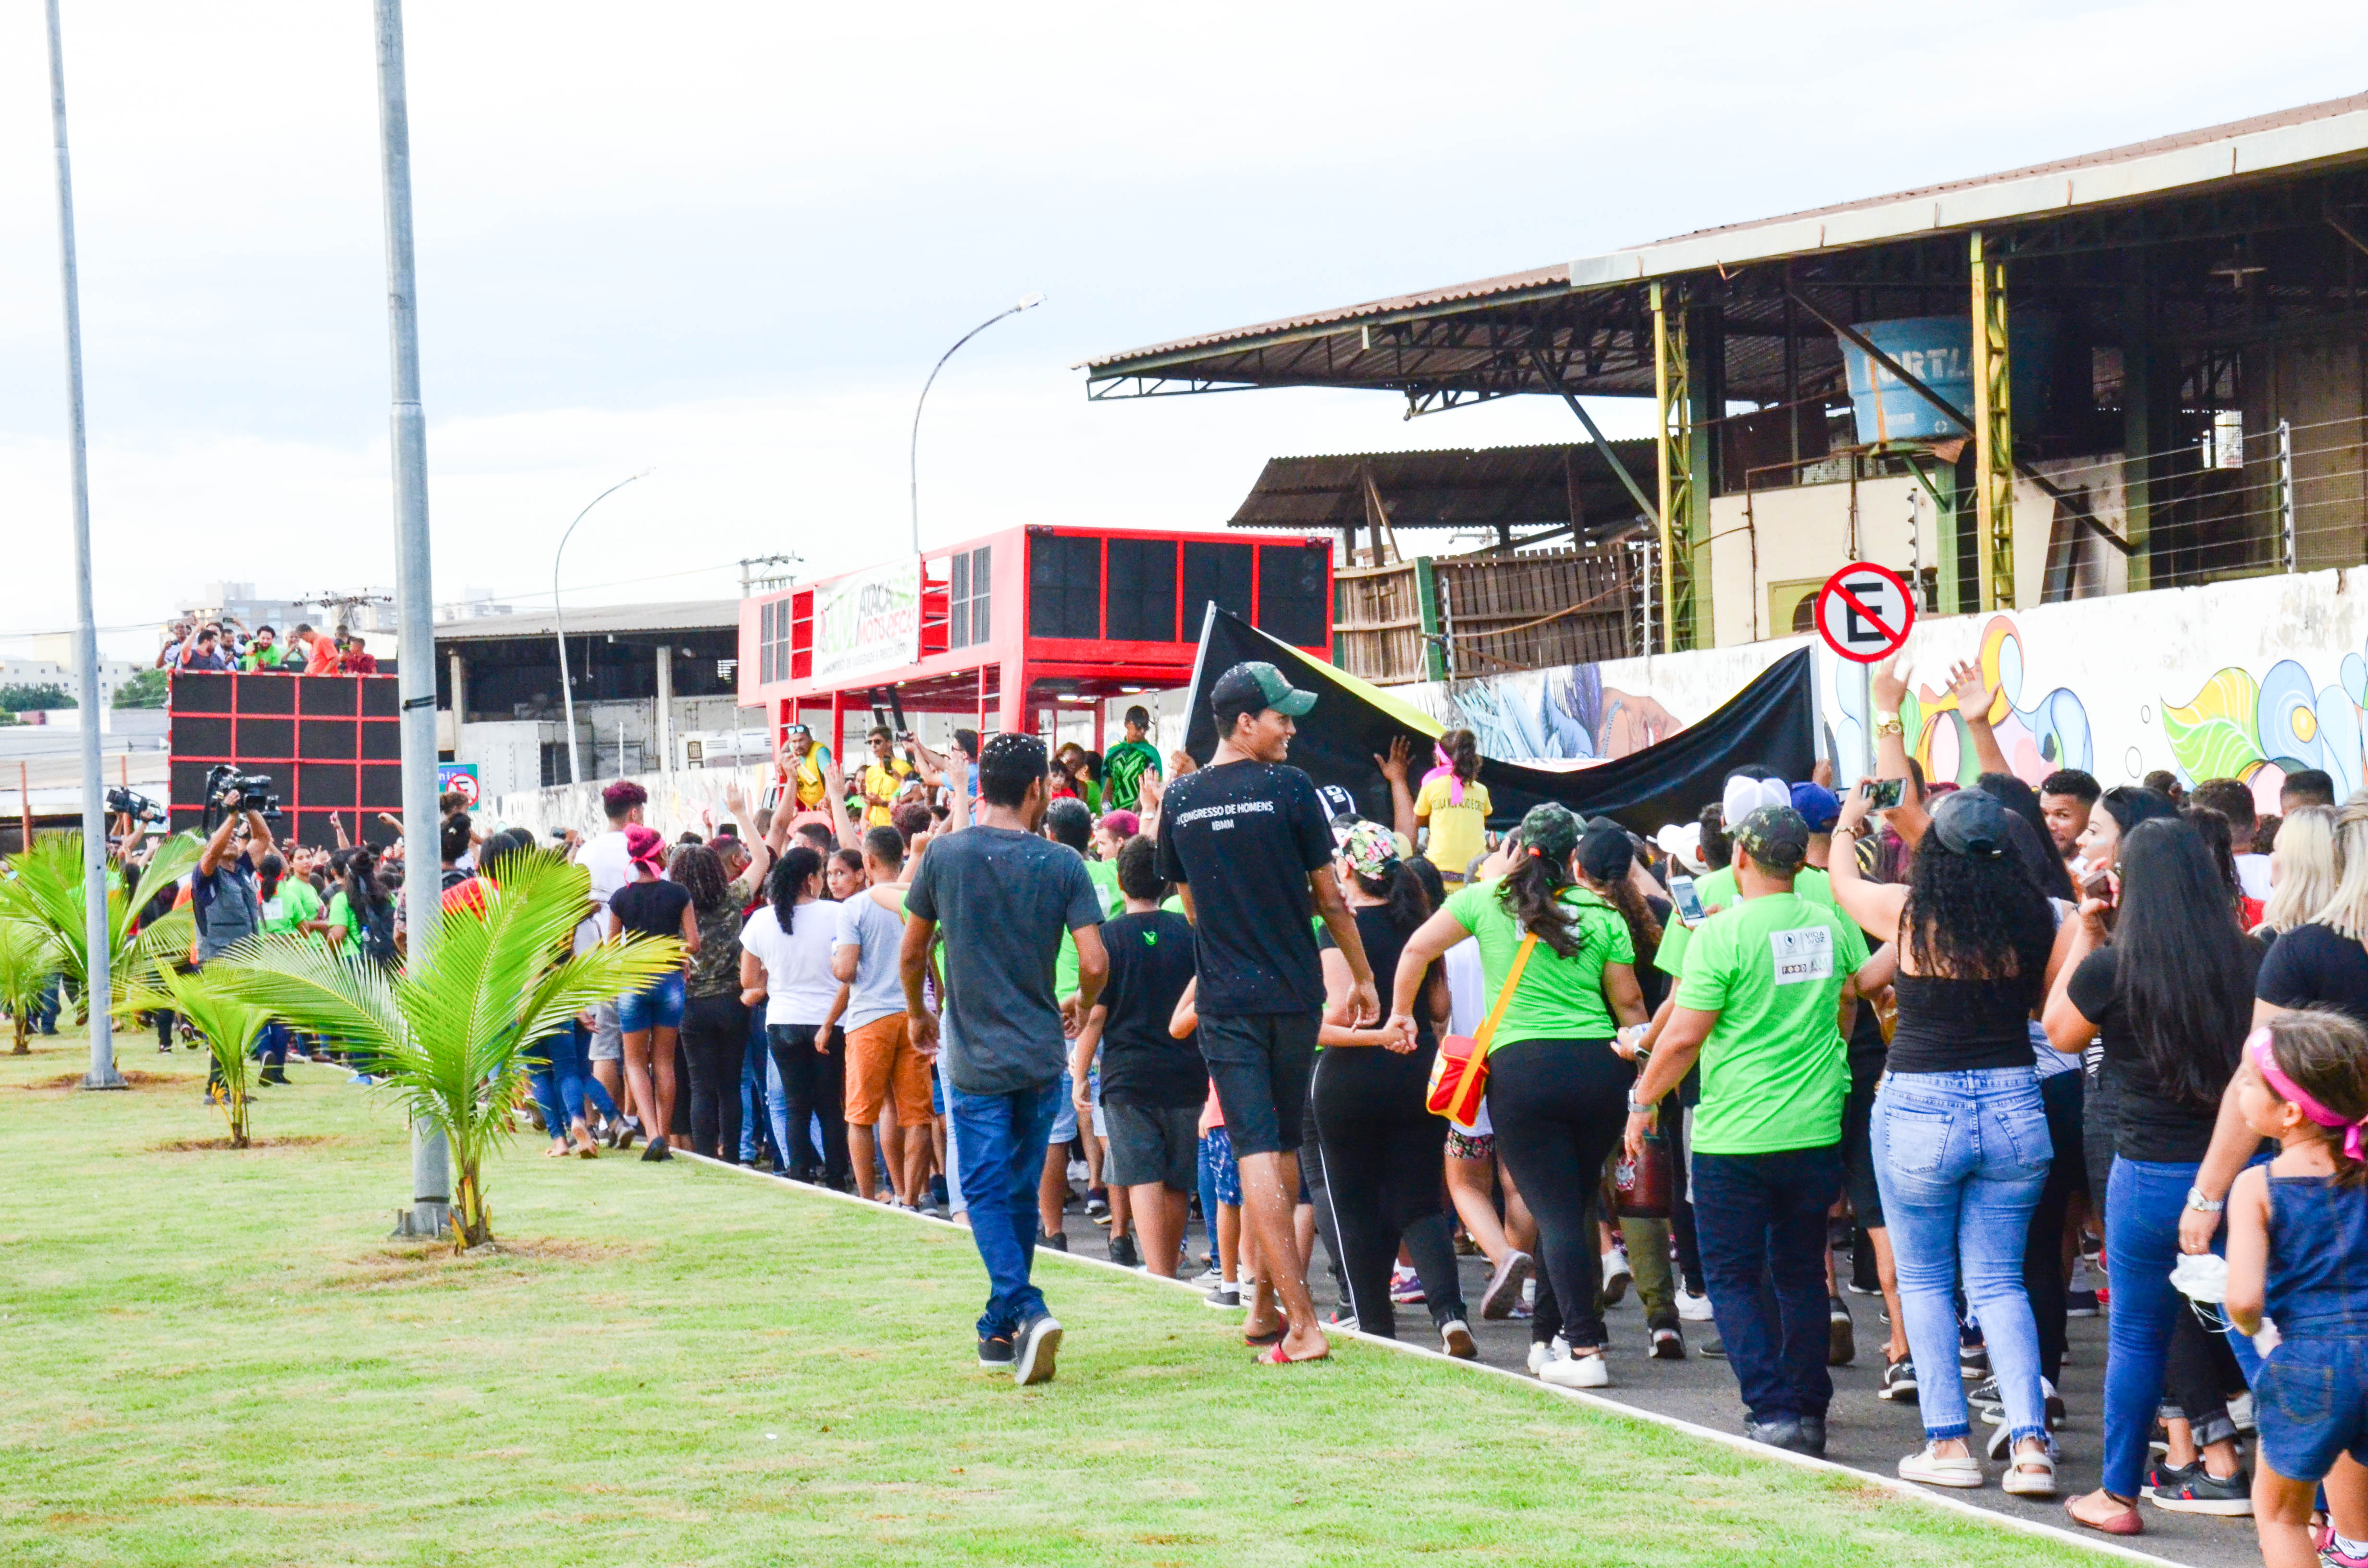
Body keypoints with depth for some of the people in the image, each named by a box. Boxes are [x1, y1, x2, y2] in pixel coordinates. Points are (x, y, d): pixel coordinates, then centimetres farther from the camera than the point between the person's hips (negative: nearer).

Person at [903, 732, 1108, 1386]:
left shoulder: (944, 856, -5)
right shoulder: (1061, 865, -5)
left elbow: (911, 952, 4)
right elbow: (1095, 963, -10)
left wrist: (918, 1013, 22)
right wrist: (1081, 1008, 13)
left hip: (975, 1059, -2)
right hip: (1041, 1056, 2)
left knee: (986, 1192, -1)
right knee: (1022, 1191, 14)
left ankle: (1025, 1312, -21)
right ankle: (1001, 1330, 22)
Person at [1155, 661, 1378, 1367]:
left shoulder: (1180, 799, 2)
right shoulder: (1289, 788, -6)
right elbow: (1329, 896, -1)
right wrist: (1363, 976, 11)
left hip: (1225, 998, 1)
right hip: (1295, 991, 0)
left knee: (1256, 1151, -5)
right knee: (1284, 1144, 15)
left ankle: (1301, 1322, -15)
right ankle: (1266, 1304, 24)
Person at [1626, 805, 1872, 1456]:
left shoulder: (1723, 933, -13)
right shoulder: (1834, 925, 4)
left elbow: (1684, 1036, -13)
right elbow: (1852, 1000, 18)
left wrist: (1643, 1102, 0)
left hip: (1734, 1135, -5)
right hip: (1816, 1129, 5)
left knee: (1733, 1277, 5)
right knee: (1802, 1274, 15)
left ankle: (1772, 1412, -5)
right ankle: (1810, 1413, 16)